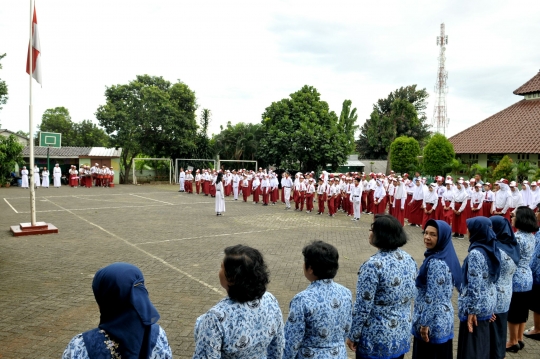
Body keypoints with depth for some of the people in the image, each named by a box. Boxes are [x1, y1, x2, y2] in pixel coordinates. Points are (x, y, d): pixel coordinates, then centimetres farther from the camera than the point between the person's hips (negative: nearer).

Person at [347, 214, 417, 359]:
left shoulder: (373, 265, -24)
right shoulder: (409, 259, -2)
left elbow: (363, 307, -20)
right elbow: (412, 296, 9)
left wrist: (353, 336, -8)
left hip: (377, 339, -6)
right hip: (402, 335, 7)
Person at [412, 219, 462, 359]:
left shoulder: (436, 263, -24)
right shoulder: (446, 256, 4)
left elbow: (432, 298, -23)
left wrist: (424, 323, -16)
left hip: (433, 321, -9)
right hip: (443, 319, 9)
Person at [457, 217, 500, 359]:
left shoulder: (476, 253, -23)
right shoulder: (492, 249, 4)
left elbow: (475, 285, -24)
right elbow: (489, 279, 12)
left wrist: (472, 310, -18)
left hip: (477, 305, -9)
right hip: (488, 303, 9)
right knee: (481, 344, 22)